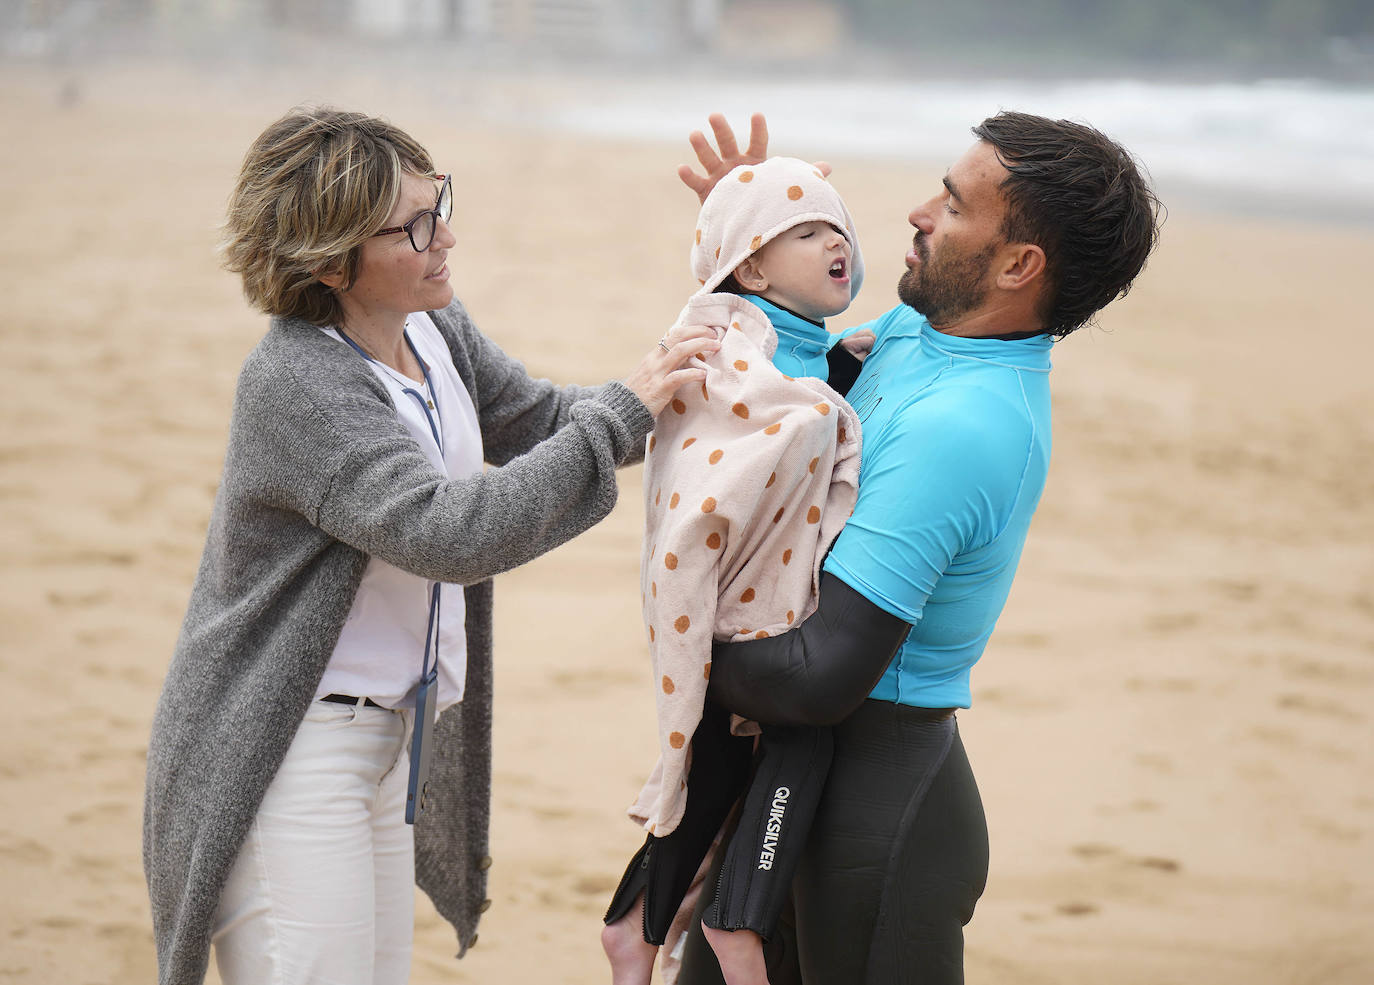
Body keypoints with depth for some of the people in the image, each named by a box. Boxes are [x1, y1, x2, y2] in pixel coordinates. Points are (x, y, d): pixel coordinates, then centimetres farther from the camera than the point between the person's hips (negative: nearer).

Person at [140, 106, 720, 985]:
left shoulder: (431, 325, 3)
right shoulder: (295, 383, -23)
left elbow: (533, 420, 19)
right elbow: (447, 532, -31)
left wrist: (665, 392, 1)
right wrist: (622, 411, -27)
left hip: (386, 737, 9)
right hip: (286, 748, -9)